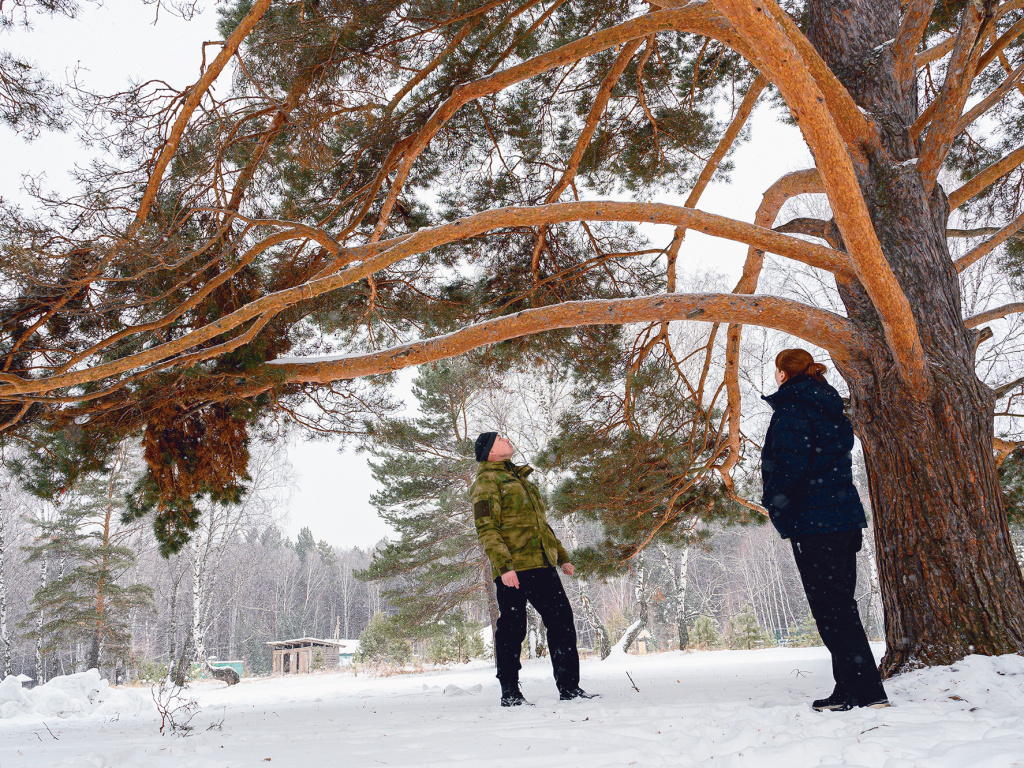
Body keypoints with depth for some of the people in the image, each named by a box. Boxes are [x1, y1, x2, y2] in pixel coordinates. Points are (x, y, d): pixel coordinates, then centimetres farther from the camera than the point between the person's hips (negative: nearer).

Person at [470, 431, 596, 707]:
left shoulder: (520, 479, 24)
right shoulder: (486, 481, -3)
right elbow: (486, 529, -13)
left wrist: (561, 556, 24)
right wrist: (503, 566, -23)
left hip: (541, 565, 8)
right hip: (513, 569, -8)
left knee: (562, 620, 6)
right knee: (511, 628, -1)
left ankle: (569, 687, 14)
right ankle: (509, 693, 11)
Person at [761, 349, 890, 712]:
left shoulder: (790, 410, -11)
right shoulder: (831, 411, 17)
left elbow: (789, 466, -20)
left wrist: (773, 504, -5)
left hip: (813, 522, -9)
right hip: (846, 517, 9)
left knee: (831, 610, -5)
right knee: (842, 608, 12)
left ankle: (867, 692, -6)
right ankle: (850, 690, 16)